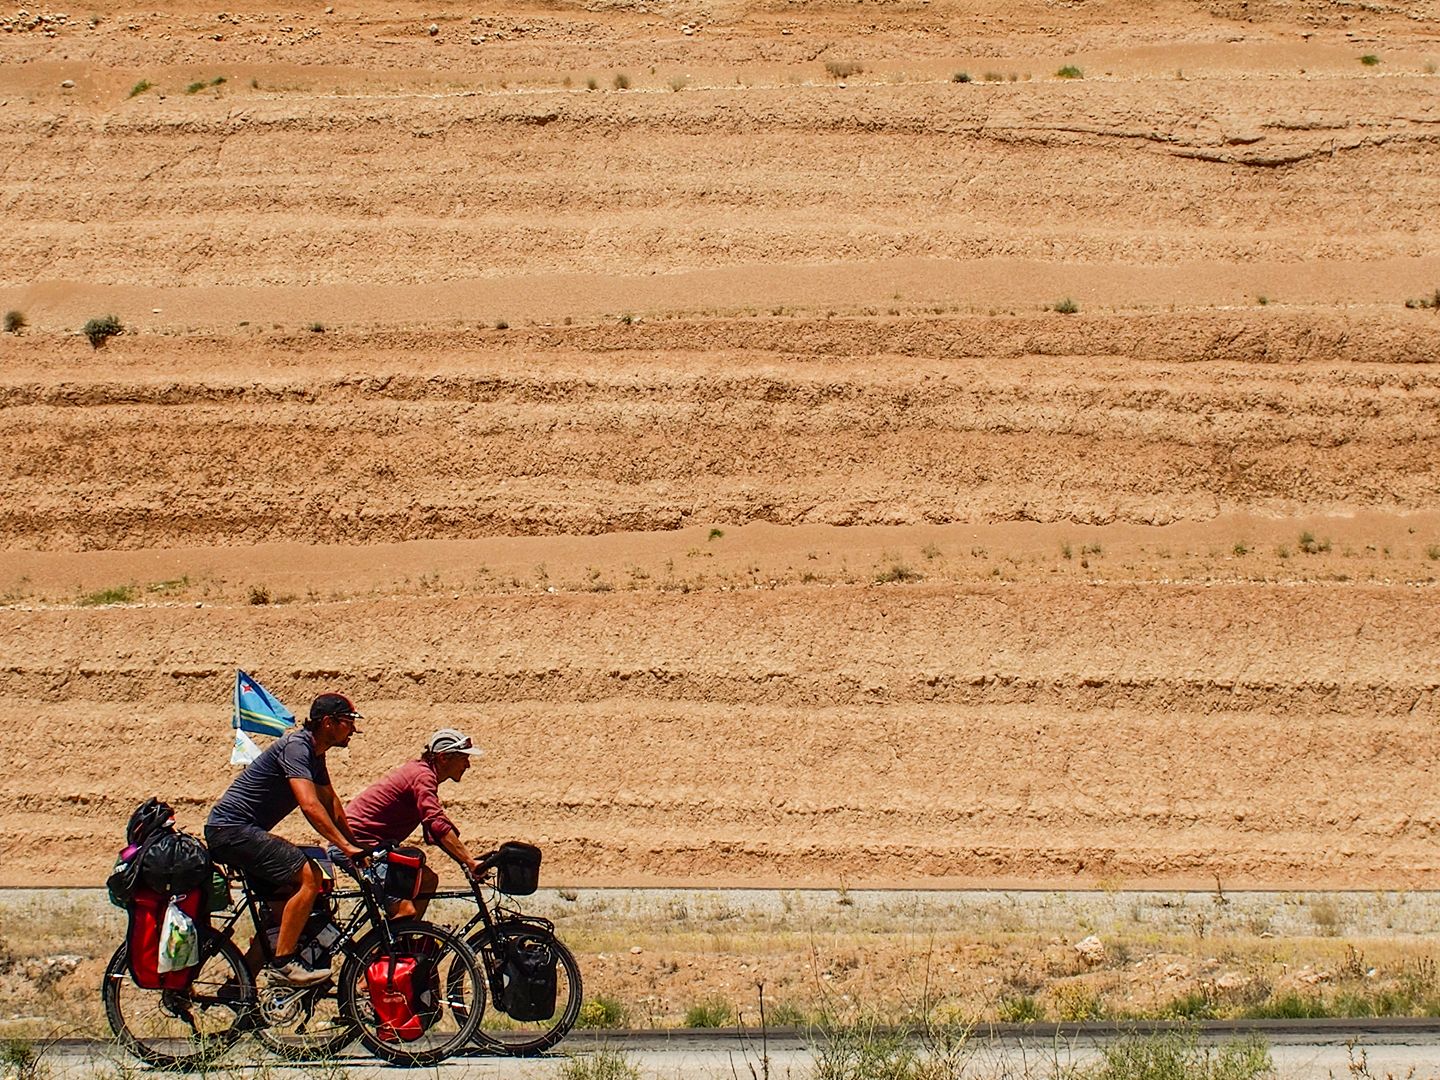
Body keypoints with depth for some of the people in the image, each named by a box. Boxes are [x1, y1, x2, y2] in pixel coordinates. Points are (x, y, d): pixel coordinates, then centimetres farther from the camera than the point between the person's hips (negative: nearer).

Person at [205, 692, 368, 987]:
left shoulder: (315, 754, 14)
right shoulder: (296, 747, -18)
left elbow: (331, 804, 23)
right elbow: (310, 805, -29)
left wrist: (355, 845, 16)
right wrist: (346, 847, -31)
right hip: (232, 830, -11)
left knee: (285, 900, 16)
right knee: (309, 876, -20)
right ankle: (283, 963, -19)